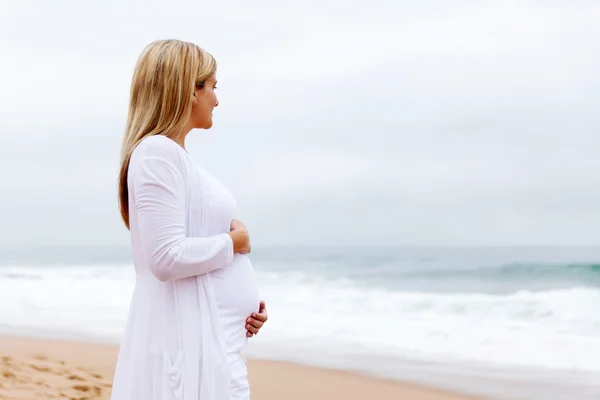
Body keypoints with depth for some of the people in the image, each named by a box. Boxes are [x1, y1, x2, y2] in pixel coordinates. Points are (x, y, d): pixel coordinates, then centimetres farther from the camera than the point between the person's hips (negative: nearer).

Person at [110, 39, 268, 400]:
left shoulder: (177, 155, 15)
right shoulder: (157, 152, -12)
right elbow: (167, 257, -21)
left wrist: (245, 302, 7)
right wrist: (235, 241, -8)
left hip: (213, 340, 9)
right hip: (187, 341, -9)